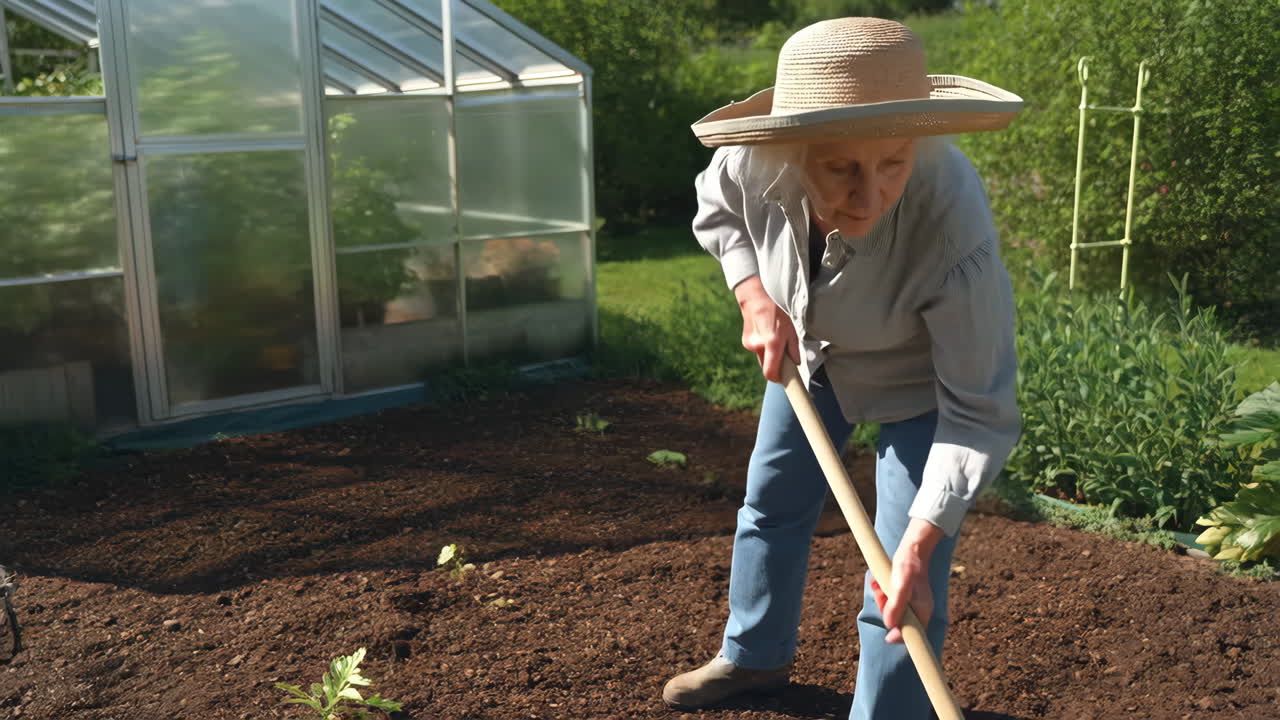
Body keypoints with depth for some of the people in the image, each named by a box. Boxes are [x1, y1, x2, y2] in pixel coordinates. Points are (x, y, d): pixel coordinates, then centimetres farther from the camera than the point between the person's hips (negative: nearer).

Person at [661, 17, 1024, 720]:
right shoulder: (754, 162, -33)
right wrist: (755, 297, -21)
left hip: (920, 375, -4)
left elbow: (978, 412, -34)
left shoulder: (955, 222, -43)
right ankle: (754, 655, 48)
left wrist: (918, 547, -39)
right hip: (808, 348, 5)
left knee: (902, 596, -8)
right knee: (770, 502, 21)